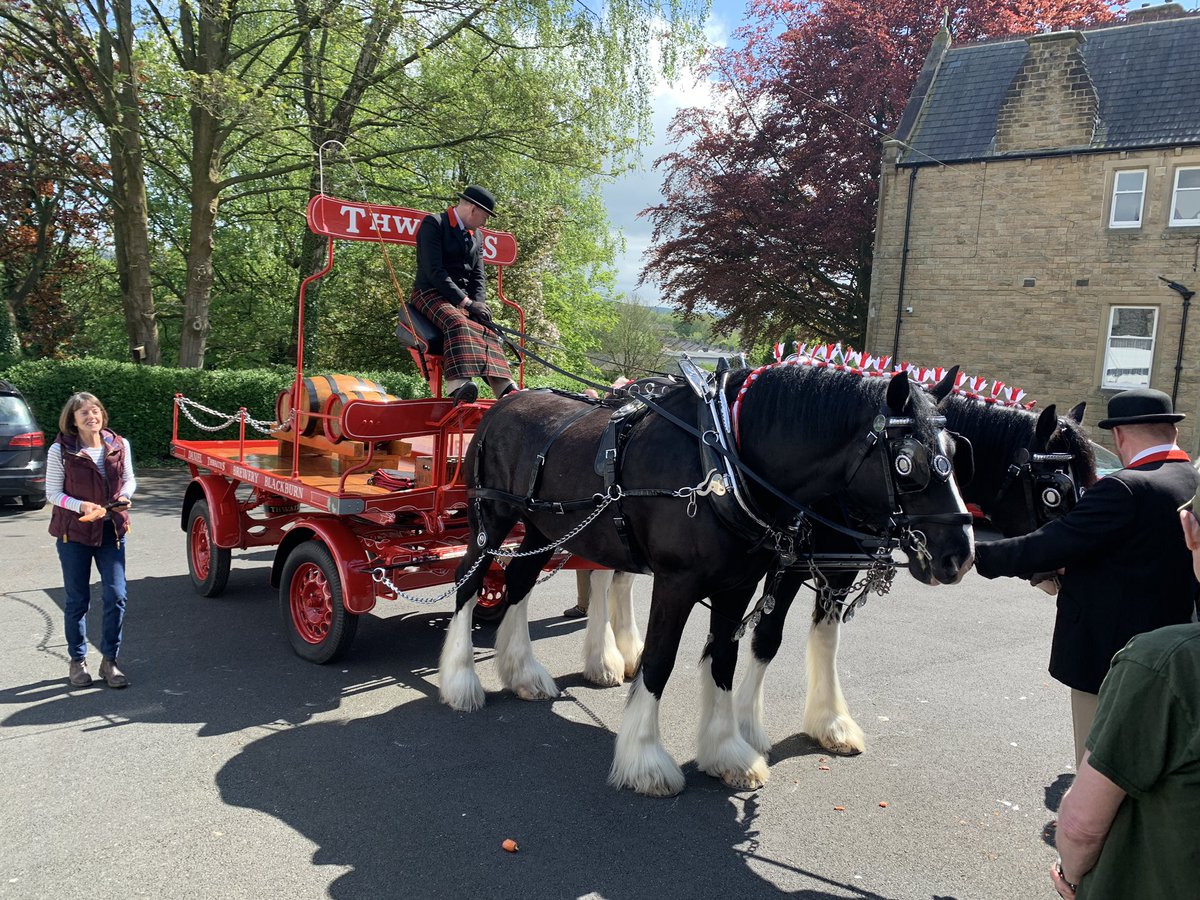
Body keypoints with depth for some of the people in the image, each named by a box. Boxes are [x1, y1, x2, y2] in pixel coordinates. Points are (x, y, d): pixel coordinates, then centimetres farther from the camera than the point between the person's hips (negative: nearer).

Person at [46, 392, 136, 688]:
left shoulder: (120, 445, -3)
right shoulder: (60, 450, -10)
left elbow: (129, 479, 11)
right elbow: (53, 492, -5)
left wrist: (125, 496, -10)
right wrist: (81, 506, -21)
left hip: (112, 530, 2)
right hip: (74, 532, -2)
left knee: (116, 597, -2)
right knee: (78, 600, 8)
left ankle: (109, 661, 13)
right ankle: (77, 661, 25)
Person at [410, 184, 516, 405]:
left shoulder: (476, 236, 19)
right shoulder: (433, 224, -5)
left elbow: (478, 275, 14)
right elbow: (433, 271, -15)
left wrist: (478, 304, -8)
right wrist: (466, 302, -20)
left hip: (463, 298, 6)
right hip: (432, 293, -6)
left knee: (487, 330, -22)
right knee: (457, 323, -36)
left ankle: (507, 392, -40)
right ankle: (458, 390, -56)